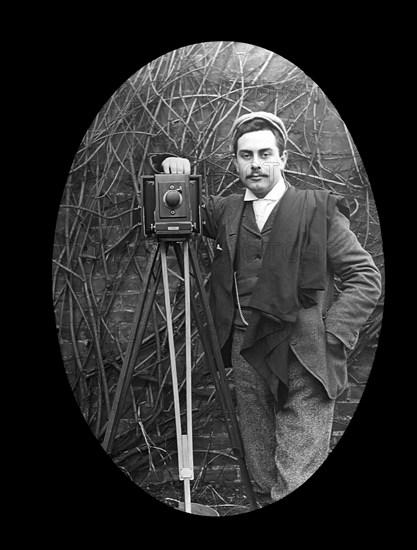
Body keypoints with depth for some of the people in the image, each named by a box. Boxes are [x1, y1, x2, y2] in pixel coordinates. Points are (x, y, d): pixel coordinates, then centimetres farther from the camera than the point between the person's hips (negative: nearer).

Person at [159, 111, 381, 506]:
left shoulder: (319, 209, 0)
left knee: (296, 481, -5)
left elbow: (365, 278, -1)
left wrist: (330, 335, -11)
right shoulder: (224, 211, 10)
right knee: (261, 474, 13)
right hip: (247, 357, 4)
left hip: (304, 362, -3)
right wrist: (174, 174, -1)